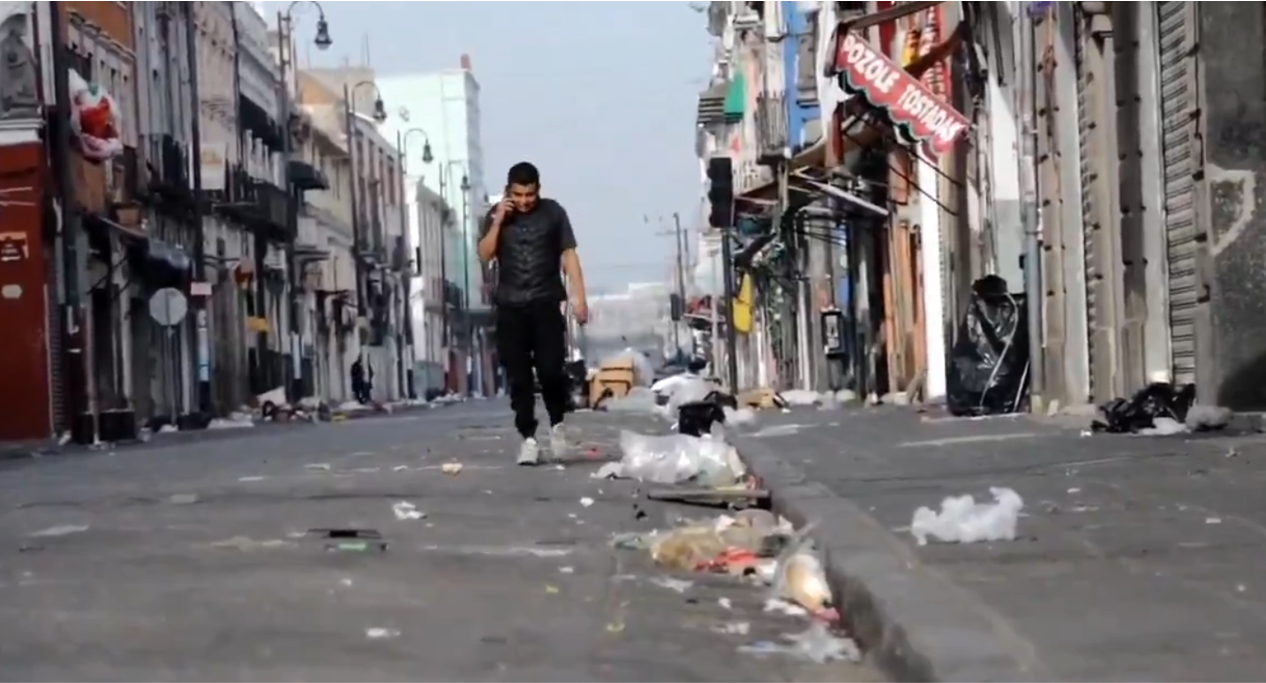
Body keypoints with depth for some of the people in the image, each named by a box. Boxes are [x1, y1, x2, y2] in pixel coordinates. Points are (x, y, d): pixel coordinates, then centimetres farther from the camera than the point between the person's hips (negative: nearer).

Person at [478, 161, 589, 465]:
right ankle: (528, 438, 5)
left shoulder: (553, 212, 2)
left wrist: (579, 296, -7)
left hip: (546, 302, -2)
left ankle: (557, 423, 15)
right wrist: (498, 222, -12)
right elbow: (484, 255, -1)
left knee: (551, 369, -10)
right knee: (518, 375, 0)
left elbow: (568, 254, 0)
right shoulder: (497, 215, 7)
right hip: (510, 306, 2)